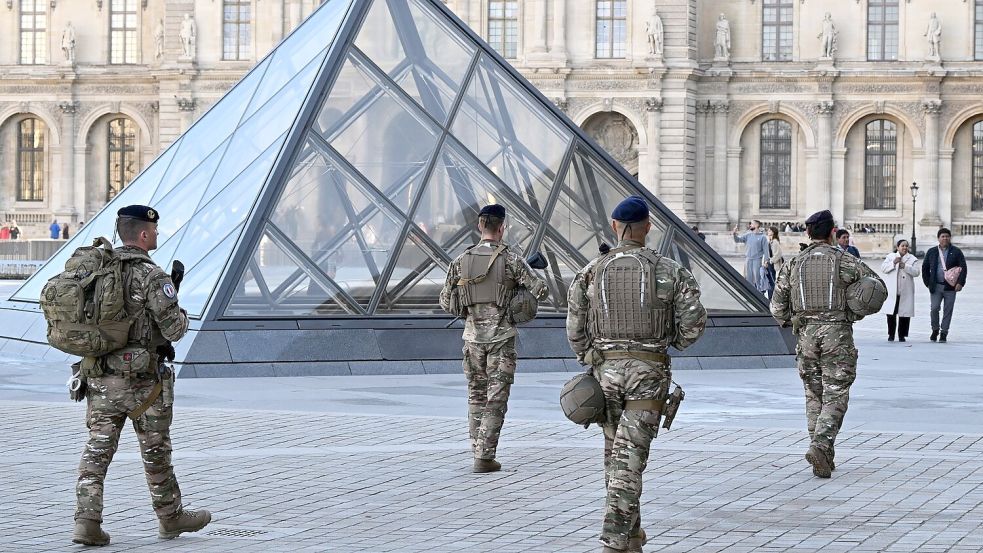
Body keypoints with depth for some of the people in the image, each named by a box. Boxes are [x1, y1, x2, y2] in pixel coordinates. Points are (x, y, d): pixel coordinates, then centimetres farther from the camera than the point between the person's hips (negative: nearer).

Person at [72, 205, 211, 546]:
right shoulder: (152, 276, -15)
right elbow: (174, 329, -17)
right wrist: (180, 315, 6)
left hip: (99, 376, 5)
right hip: (141, 380, -5)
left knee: (97, 449, 4)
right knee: (155, 451, 10)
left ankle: (87, 521, -7)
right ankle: (171, 518, 24)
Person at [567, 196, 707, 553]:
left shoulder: (591, 272, 1)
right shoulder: (669, 271, -3)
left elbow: (575, 329, 0)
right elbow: (694, 320, -7)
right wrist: (674, 343, 13)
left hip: (605, 368, 2)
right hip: (649, 371, -2)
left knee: (616, 450, 18)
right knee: (630, 457, -4)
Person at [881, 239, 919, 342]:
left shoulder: (912, 259, 9)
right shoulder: (891, 256, 12)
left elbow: (916, 272, -3)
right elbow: (883, 268, 1)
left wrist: (905, 266, -14)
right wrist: (893, 263, -13)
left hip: (906, 292, 0)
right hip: (892, 291, 0)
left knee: (904, 314, -1)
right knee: (891, 313, -2)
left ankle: (902, 335, 8)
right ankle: (891, 335, 8)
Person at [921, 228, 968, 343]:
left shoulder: (956, 252, 5)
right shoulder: (931, 252, 10)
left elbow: (963, 268, 2)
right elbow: (925, 268, 15)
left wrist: (960, 283, -9)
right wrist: (928, 283, 6)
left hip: (951, 286, -1)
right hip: (936, 286, 1)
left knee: (948, 311, 1)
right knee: (934, 308, -8)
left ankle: (944, 333, 10)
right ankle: (935, 330, 12)